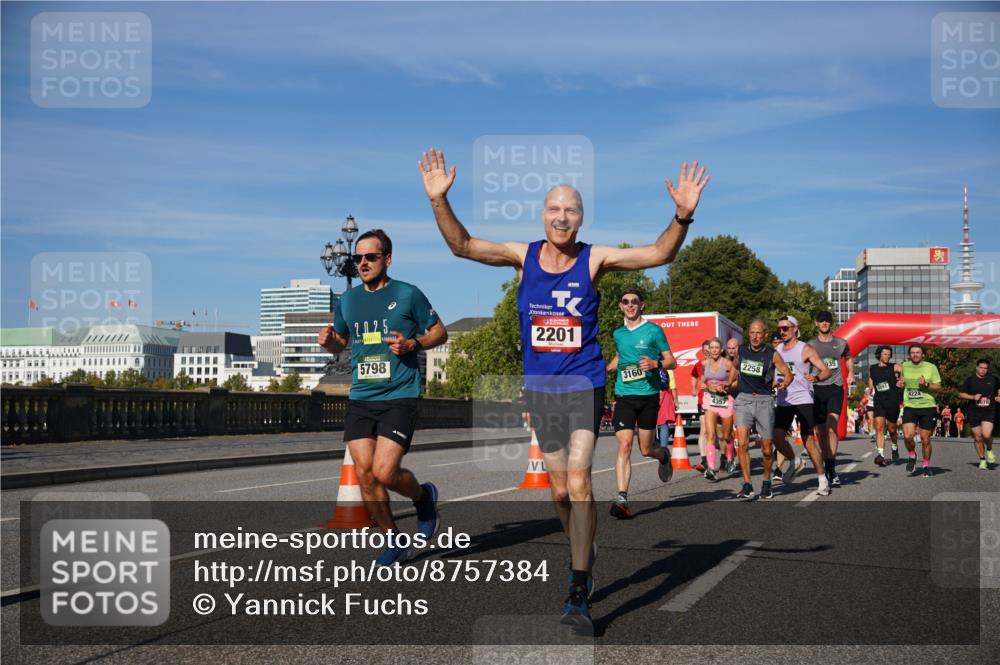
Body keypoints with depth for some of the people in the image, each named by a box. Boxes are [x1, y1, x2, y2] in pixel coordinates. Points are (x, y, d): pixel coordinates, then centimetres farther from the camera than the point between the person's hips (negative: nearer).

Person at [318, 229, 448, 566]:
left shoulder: (408, 294, -2)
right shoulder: (347, 300, 11)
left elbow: (440, 332, 5)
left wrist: (412, 344, -13)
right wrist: (329, 341, 1)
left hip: (399, 397, -5)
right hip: (359, 399, 5)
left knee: (385, 472, -15)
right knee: (364, 474, 0)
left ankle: (424, 496, 18)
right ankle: (394, 542, 17)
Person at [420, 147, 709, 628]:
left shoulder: (595, 259, -6)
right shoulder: (523, 256, 1)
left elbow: (659, 253, -13)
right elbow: (462, 246, -5)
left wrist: (683, 216, -31)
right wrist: (439, 201, -19)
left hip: (584, 385, -3)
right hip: (539, 387, 3)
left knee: (579, 481, -15)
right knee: (560, 490, 12)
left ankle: (579, 591, -10)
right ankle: (583, 560, 36)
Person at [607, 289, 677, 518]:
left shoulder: (654, 330, 0)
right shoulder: (618, 334, 13)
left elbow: (671, 361, 1)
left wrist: (655, 364, -19)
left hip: (649, 395, -2)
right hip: (624, 396, 2)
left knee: (646, 449, 4)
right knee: (624, 445, -12)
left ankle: (664, 454, 41)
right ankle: (622, 499, -16)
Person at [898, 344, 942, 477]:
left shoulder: (931, 367, 0)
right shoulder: (904, 366, 8)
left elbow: (938, 387, -1)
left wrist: (926, 384, -18)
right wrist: (900, 383, 6)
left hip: (928, 407, -1)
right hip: (909, 407, 1)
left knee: (925, 439, 2)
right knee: (908, 436, -16)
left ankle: (927, 465, 23)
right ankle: (912, 455, 14)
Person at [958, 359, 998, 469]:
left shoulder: (993, 379, 5)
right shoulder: (970, 380, 2)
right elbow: (961, 394, 5)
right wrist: (973, 397, -11)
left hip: (989, 412, -1)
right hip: (974, 412, 1)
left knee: (986, 435, -20)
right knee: (978, 438, 6)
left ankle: (989, 450, 11)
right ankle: (982, 460, 22)